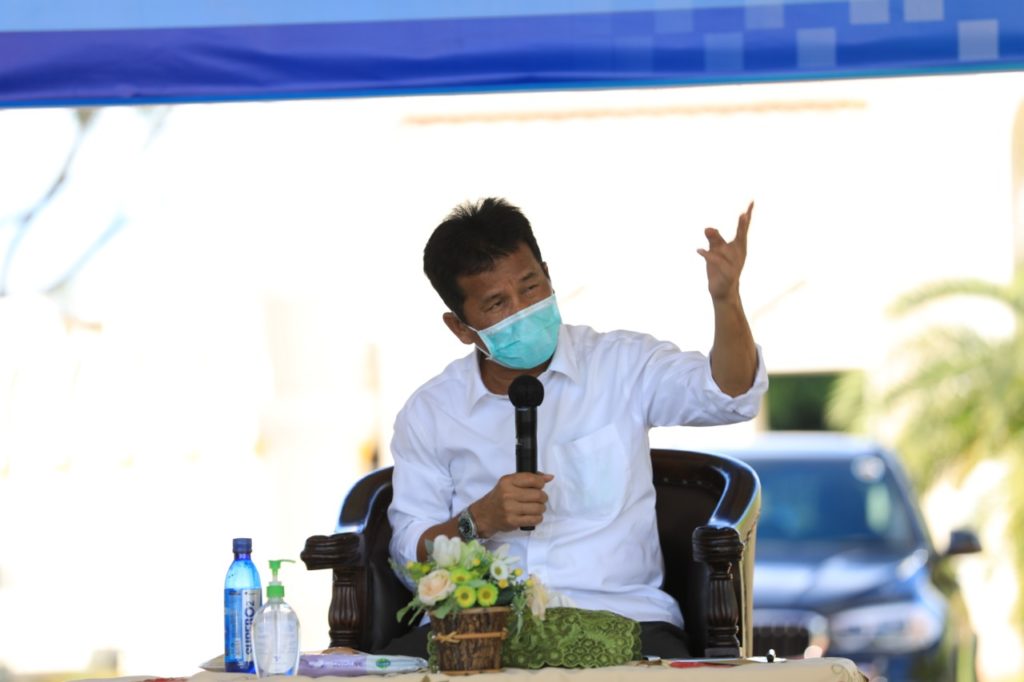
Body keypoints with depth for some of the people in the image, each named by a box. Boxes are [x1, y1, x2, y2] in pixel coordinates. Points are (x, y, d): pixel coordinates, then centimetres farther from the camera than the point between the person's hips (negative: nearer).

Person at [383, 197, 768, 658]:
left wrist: (726, 300, -25)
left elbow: (729, 394, -7)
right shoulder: (429, 413, 11)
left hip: (620, 615, -1)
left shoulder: (621, 365, 9)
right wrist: (478, 520, -8)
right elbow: (411, 552, 13)